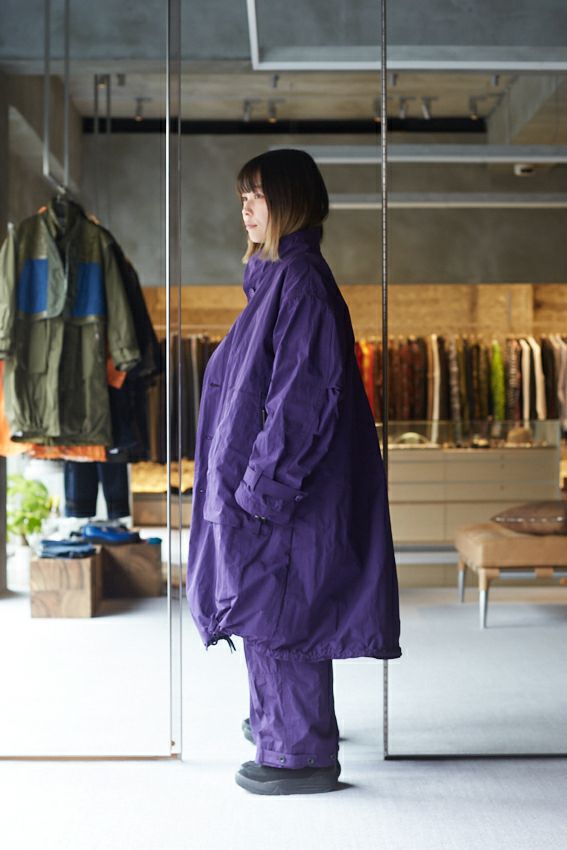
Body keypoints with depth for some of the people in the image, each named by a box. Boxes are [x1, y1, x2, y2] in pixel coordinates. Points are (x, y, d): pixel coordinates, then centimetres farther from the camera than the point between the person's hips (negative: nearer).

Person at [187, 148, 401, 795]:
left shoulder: (301, 280, -17)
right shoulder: (275, 276, 13)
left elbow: (302, 393, -23)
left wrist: (261, 484, -23)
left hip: (281, 482, -10)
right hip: (259, 477, 10)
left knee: (278, 610, -3)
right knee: (264, 605, 19)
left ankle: (304, 753, 8)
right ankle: (279, 723, 34)